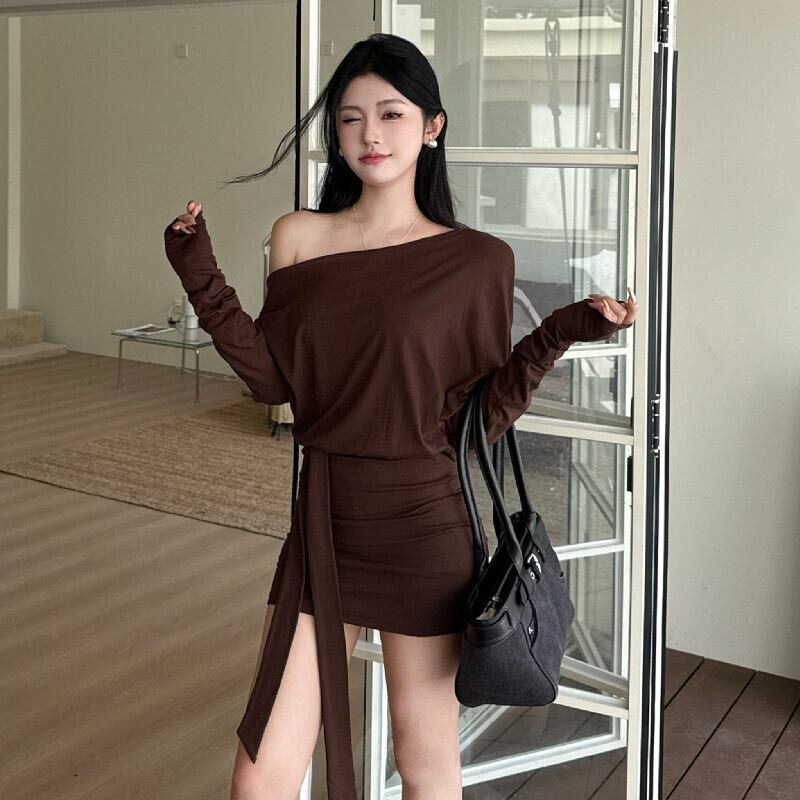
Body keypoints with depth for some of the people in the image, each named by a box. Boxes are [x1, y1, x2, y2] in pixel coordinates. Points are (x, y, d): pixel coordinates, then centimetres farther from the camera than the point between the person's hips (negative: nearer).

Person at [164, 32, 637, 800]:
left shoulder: (476, 260, -4)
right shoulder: (298, 236, 4)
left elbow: (476, 417, -3)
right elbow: (274, 379, 3)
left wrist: (559, 334, -14)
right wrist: (201, 277, -4)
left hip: (420, 528, -2)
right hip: (322, 521, 3)